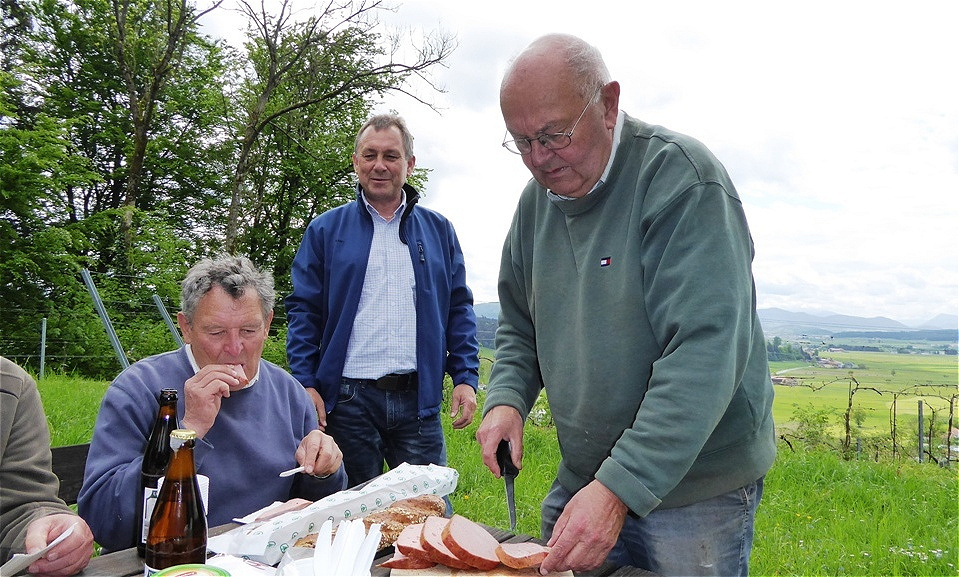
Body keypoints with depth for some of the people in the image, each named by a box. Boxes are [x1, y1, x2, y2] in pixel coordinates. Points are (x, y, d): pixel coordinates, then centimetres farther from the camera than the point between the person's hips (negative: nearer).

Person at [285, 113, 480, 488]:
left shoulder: (438, 230, 11)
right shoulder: (325, 230, 6)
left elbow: (459, 310, 10)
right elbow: (303, 311, 4)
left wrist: (466, 377, 1)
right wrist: (305, 384, -6)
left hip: (419, 399, 1)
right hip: (348, 399, -1)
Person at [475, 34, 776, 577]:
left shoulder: (680, 175, -19)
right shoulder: (538, 197, 3)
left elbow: (704, 353, -27)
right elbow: (519, 326, 14)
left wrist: (619, 489, -32)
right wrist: (507, 398, -5)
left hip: (698, 489, -6)